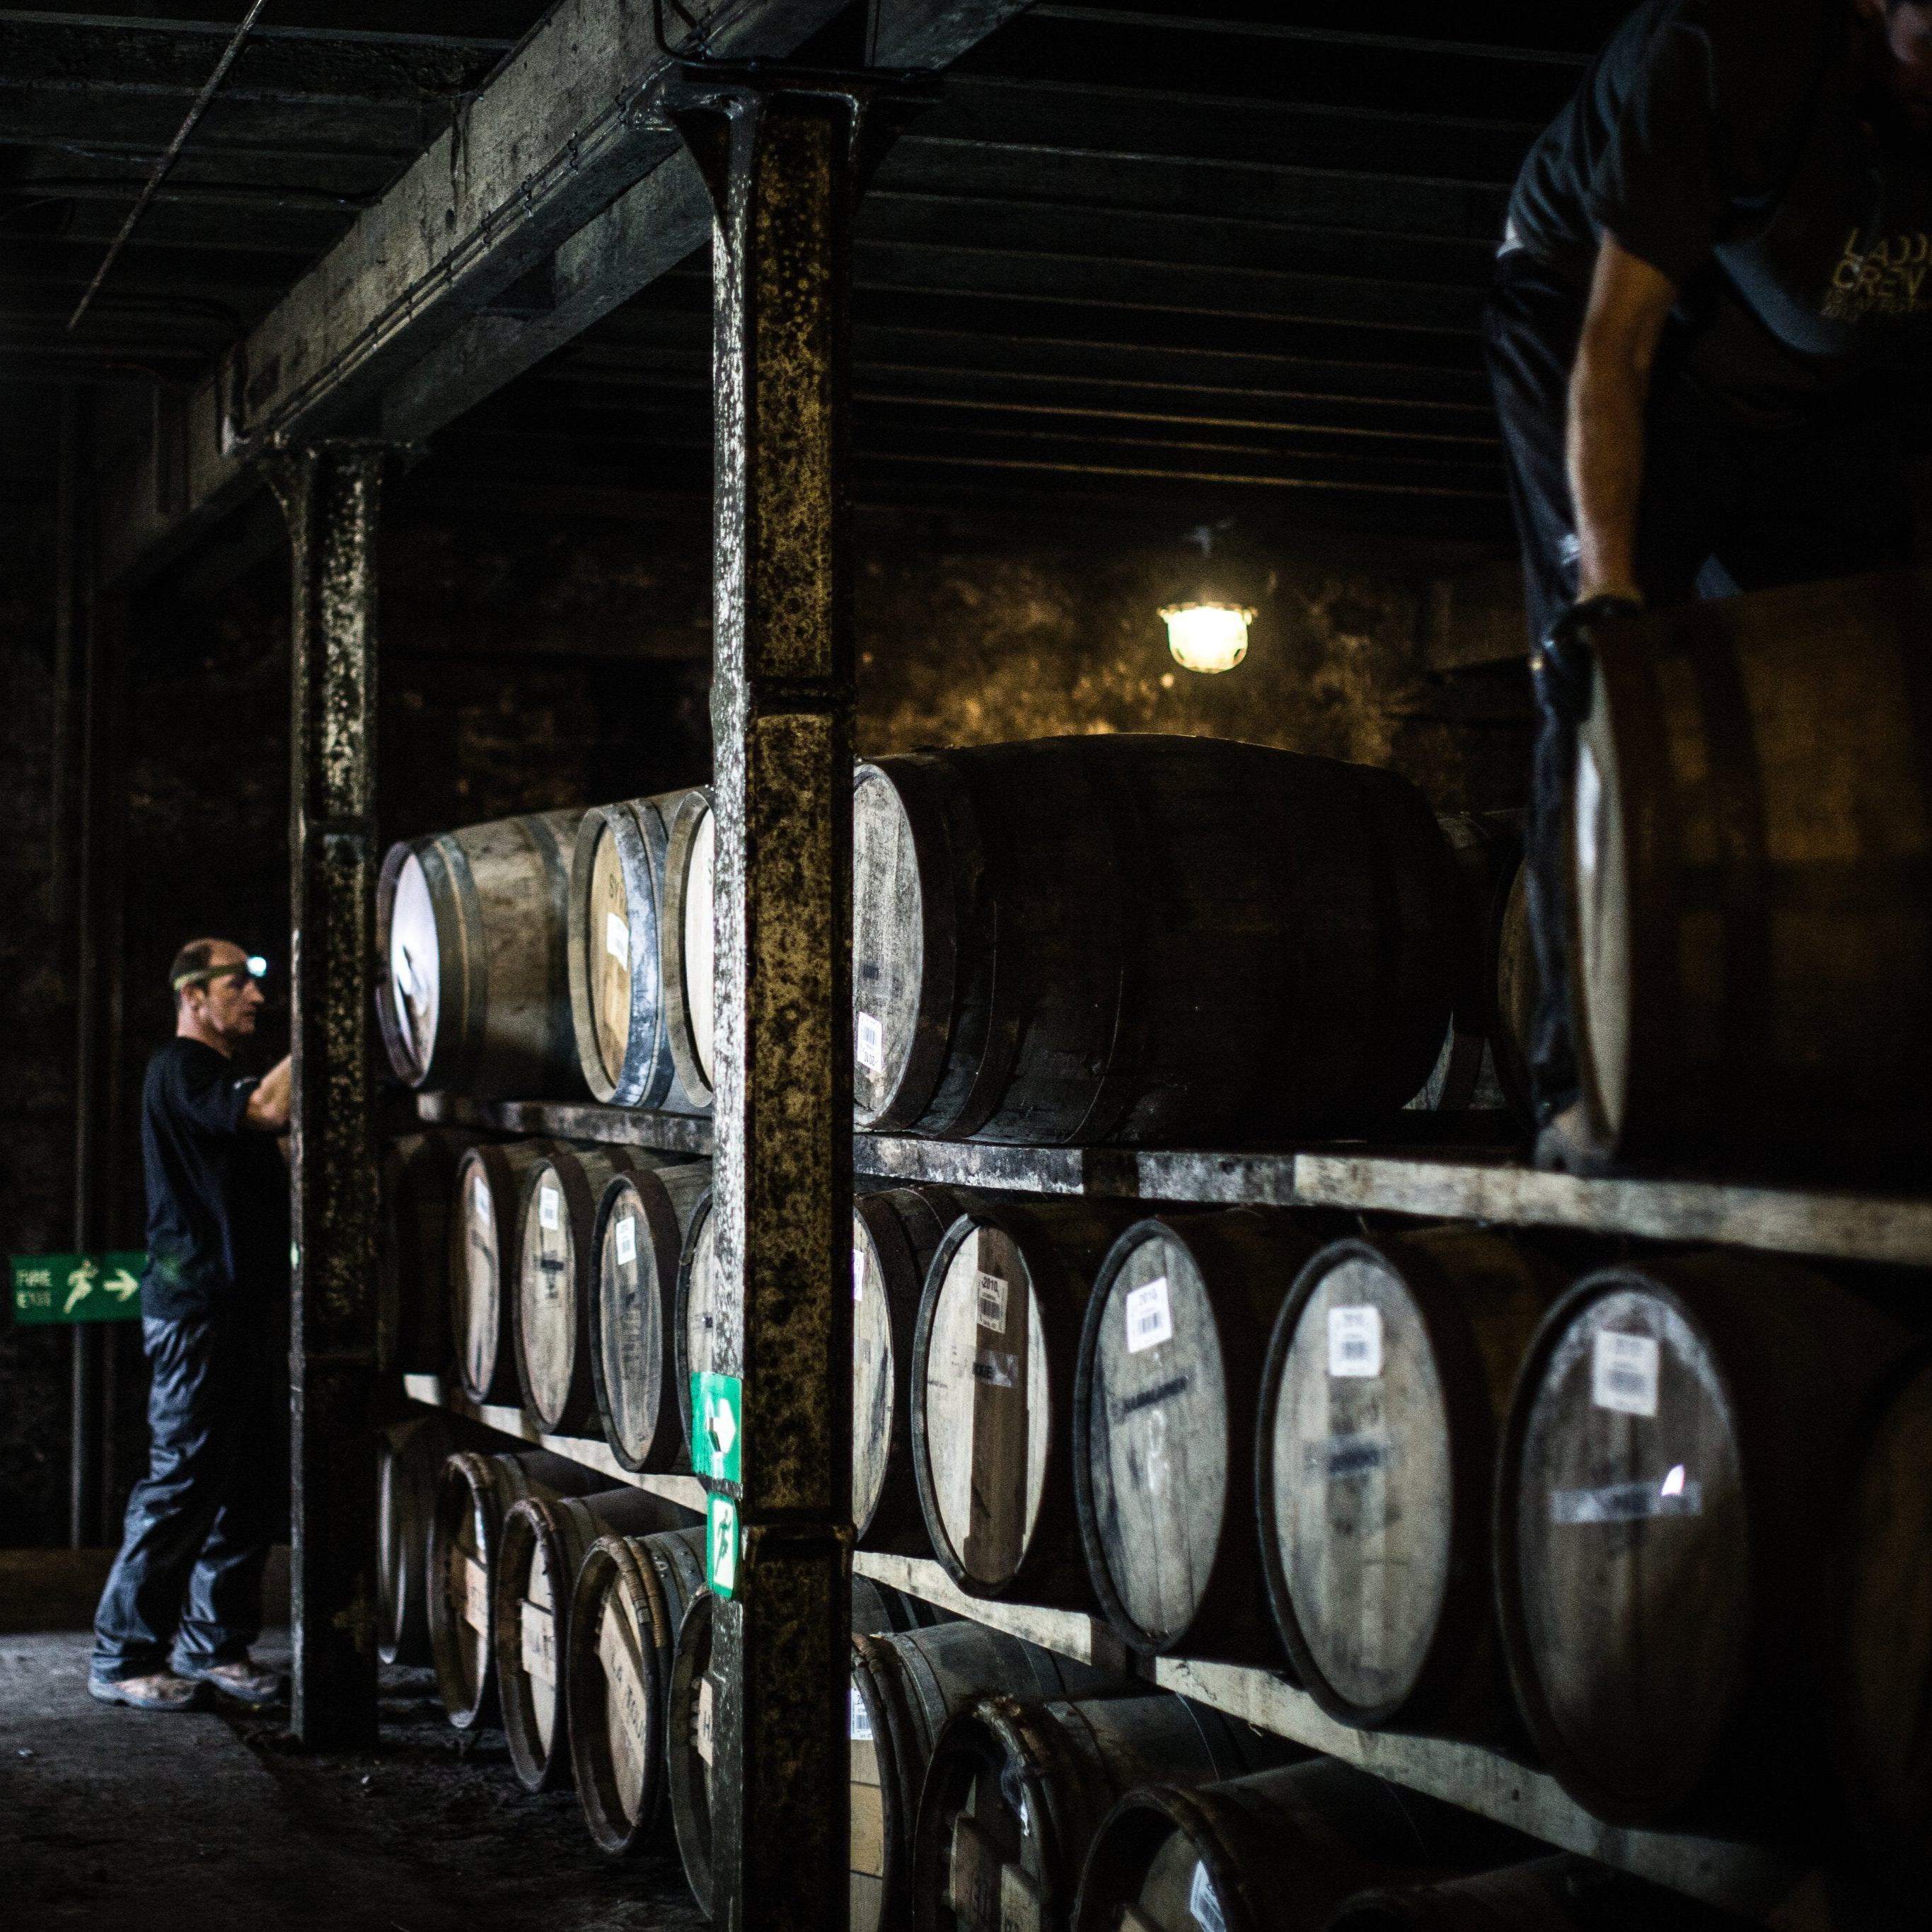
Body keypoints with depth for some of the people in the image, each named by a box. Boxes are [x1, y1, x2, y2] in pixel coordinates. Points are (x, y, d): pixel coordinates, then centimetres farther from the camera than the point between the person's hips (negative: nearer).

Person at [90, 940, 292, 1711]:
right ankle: (125, 1657, 1)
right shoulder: (179, 1069, -9)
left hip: (250, 1299, 9)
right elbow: (266, 1113, -25)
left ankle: (216, 1644, 19)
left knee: (250, 1487, 10)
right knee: (182, 1482, -7)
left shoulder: (230, 1077, 21)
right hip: (196, 1307, -9)